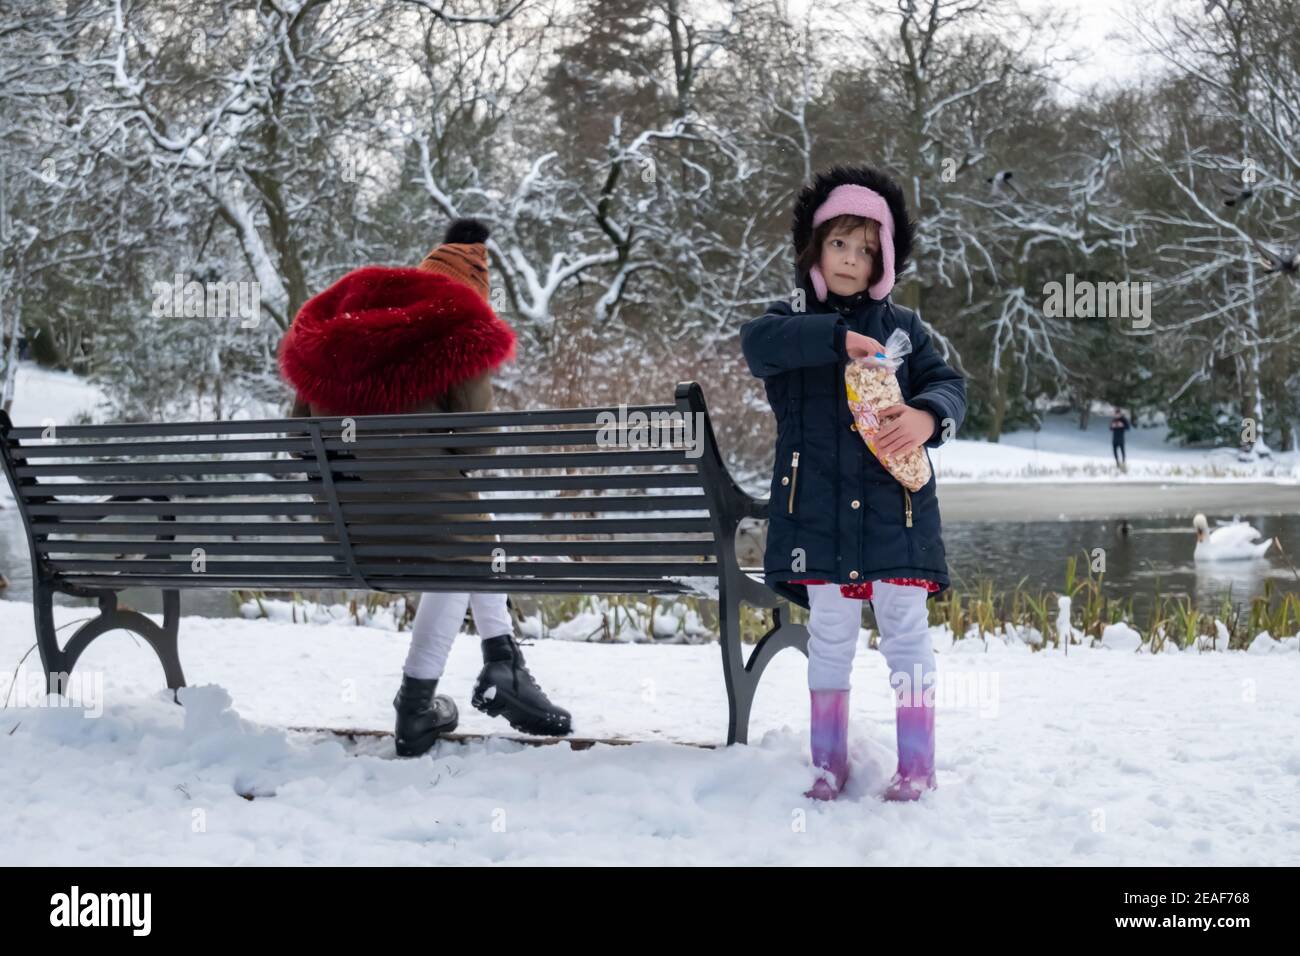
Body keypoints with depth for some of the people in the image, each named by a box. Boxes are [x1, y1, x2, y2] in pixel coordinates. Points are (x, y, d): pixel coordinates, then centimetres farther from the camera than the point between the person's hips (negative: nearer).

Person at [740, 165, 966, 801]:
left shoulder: (901, 325, 10)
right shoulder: (793, 320, 6)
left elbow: (948, 384, 3)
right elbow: (757, 343, -17)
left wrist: (927, 416, -21)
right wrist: (838, 338, -28)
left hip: (895, 506, 1)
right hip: (819, 508, 0)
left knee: (905, 629, 2)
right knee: (830, 634, 6)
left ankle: (916, 761, 10)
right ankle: (828, 761, 16)